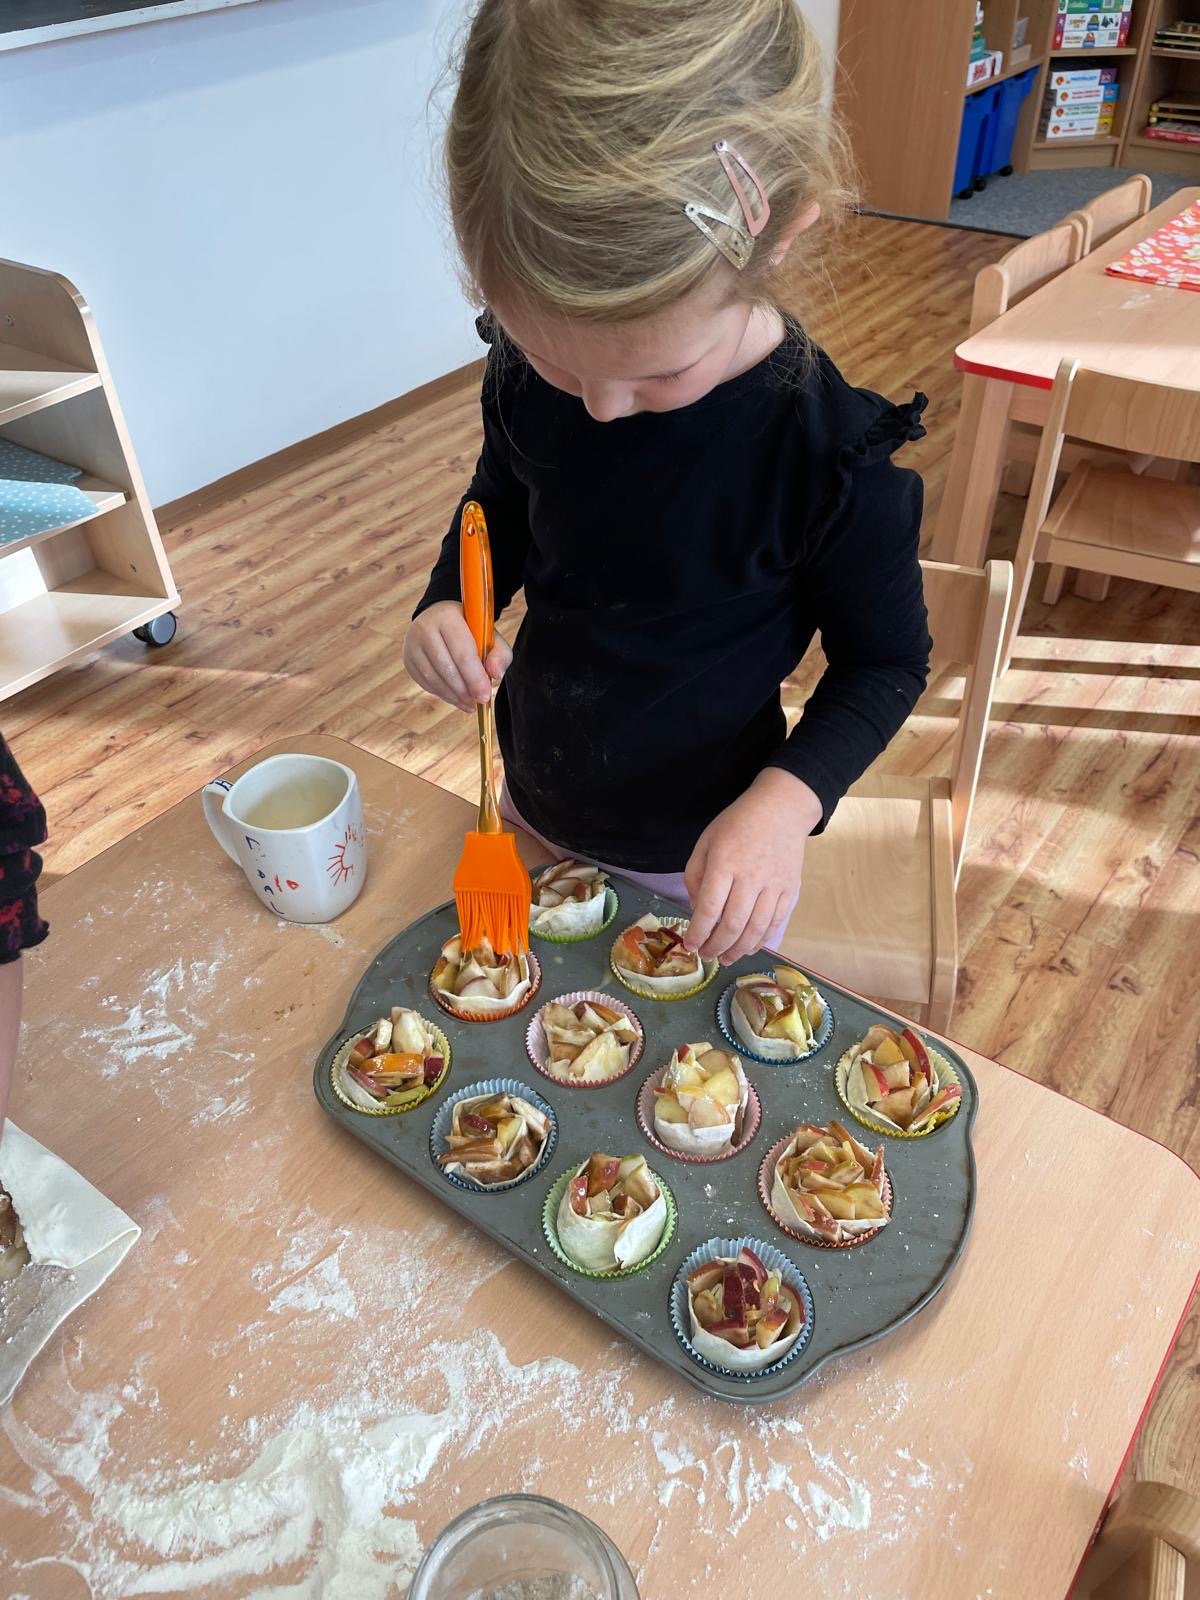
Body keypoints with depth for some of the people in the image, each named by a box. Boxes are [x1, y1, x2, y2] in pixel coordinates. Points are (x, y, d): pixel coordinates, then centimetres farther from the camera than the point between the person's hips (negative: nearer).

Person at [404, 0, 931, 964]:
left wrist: (785, 801, -29)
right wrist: (447, 605, -15)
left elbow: (888, 660, -13)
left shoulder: (834, 453, -28)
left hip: (705, 856, -4)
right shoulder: (526, 373, -16)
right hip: (535, 809, 4)